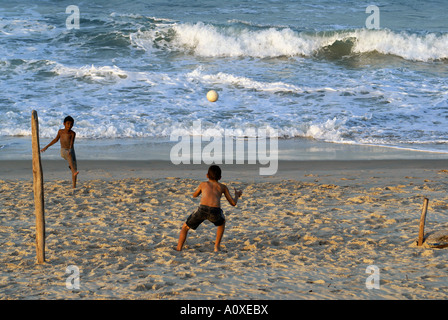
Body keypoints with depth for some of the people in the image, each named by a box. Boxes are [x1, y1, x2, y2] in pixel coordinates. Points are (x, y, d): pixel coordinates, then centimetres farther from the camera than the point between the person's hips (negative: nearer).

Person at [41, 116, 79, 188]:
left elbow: (72, 142, -22)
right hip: (63, 151, -1)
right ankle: (74, 171, -56)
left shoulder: (73, 133, -5)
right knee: (69, 155, -37)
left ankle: (74, 186, 6)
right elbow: (56, 139, 19)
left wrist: (70, 149, -43)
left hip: (71, 151, 1)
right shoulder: (60, 131, 3)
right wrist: (46, 147, 23)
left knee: (75, 168, -4)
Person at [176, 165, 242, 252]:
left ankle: (178, 250, 4)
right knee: (222, 222, 38)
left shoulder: (203, 184, 29)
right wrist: (237, 195, 50)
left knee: (185, 228, 22)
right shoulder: (223, 187, 27)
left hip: (202, 209, 0)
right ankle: (217, 246, 28)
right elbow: (233, 203, 28)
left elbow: (194, 195, 48)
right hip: (215, 212, 0)